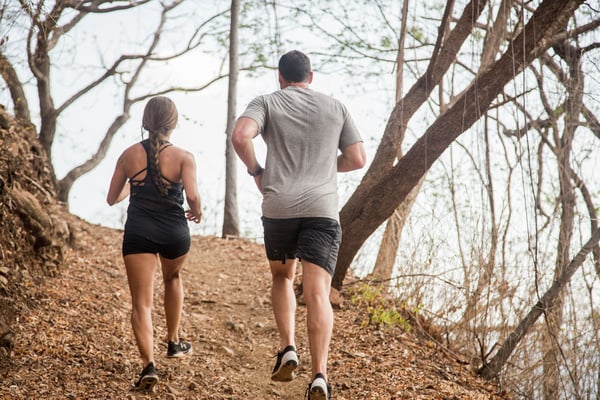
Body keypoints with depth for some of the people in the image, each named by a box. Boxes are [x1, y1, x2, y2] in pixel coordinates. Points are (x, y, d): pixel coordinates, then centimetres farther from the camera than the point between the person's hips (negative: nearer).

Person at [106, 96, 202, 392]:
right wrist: (197, 212, 6)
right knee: (173, 277, 32)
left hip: (138, 232, 0)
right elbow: (192, 196, -17)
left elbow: (112, 199, 12)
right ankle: (173, 342, 41)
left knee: (142, 302, -2)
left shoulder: (129, 155, 5)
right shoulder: (183, 157, -3)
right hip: (174, 233, 0)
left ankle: (148, 365, -20)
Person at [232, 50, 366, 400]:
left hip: (278, 207, 0)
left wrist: (255, 171, 4)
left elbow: (240, 136, -11)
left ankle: (288, 349, 7)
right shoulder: (336, 107, 15)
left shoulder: (268, 102, 8)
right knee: (317, 293, -7)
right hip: (323, 208, 0)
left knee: (282, 277, 24)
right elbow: (358, 159, 13)